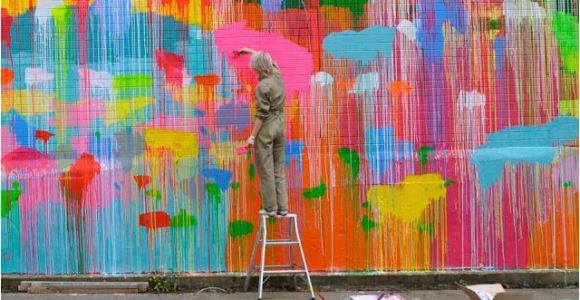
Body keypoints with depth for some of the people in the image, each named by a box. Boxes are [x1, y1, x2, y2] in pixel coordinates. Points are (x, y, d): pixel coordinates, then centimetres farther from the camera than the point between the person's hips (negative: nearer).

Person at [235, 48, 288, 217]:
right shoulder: (277, 75, 4)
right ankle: (282, 207, 10)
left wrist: (252, 136, -13)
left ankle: (270, 208, 5)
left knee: (266, 169, 1)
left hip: (266, 128, -7)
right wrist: (250, 51, 37)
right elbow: (268, 60, 27)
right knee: (279, 169, 10)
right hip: (280, 125, 7)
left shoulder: (262, 86, -17)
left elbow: (262, 114, -18)